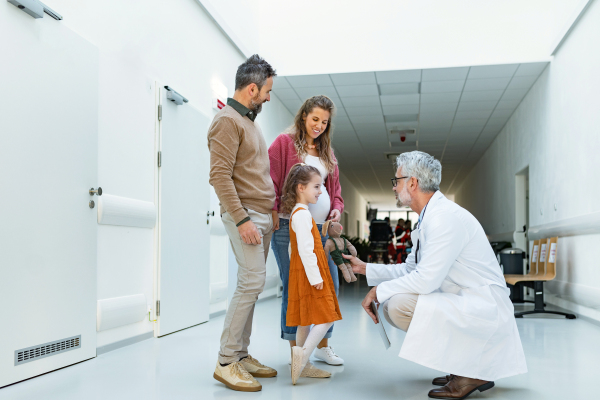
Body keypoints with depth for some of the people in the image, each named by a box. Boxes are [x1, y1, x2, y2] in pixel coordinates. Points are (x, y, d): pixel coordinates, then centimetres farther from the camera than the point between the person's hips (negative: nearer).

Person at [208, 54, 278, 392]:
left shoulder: (250, 119, 19)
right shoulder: (228, 120, -9)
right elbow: (220, 176, -17)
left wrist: (272, 211, 17)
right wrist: (242, 219, -21)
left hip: (263, 215, 9)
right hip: (245, 214, -9)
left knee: (251, 285, 9)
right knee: (252, 282, -13)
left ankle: (241, 355, 16)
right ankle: (226, 362, -5)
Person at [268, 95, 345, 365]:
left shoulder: (327, 152, 20)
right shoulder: (284, 142, 2)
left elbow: (335, 187, 25)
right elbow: (272, 181, -5)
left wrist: (337, 209, 7)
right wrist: (275, 214, -13)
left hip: (322, 227, 6)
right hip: (290, 227, -6)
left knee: (330, 285, 6)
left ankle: (323, 346, 21)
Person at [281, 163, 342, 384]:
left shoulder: (297, 212, 17)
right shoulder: (302, 214, -15)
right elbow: (305, 249, -22)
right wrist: (315, 277, -22)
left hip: (305, 275, 10)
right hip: (308, 274, -10)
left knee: (306, 320, 11)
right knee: (325, 317, -9)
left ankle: (303, 365, 16)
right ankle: (303, 354, -9)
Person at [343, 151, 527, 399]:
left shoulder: (444, 217, -20)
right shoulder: (428, 219, 12)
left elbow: (426, 279, -25)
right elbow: (409, 269, 18)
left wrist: (379, 290, -13)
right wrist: (365, 269, 17)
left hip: (483, 308, -10)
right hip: (462, 304, 10)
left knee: (399, 304, -23)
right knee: (390, 306, 11)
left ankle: (470, 371, -7)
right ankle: (463, 363, 14)